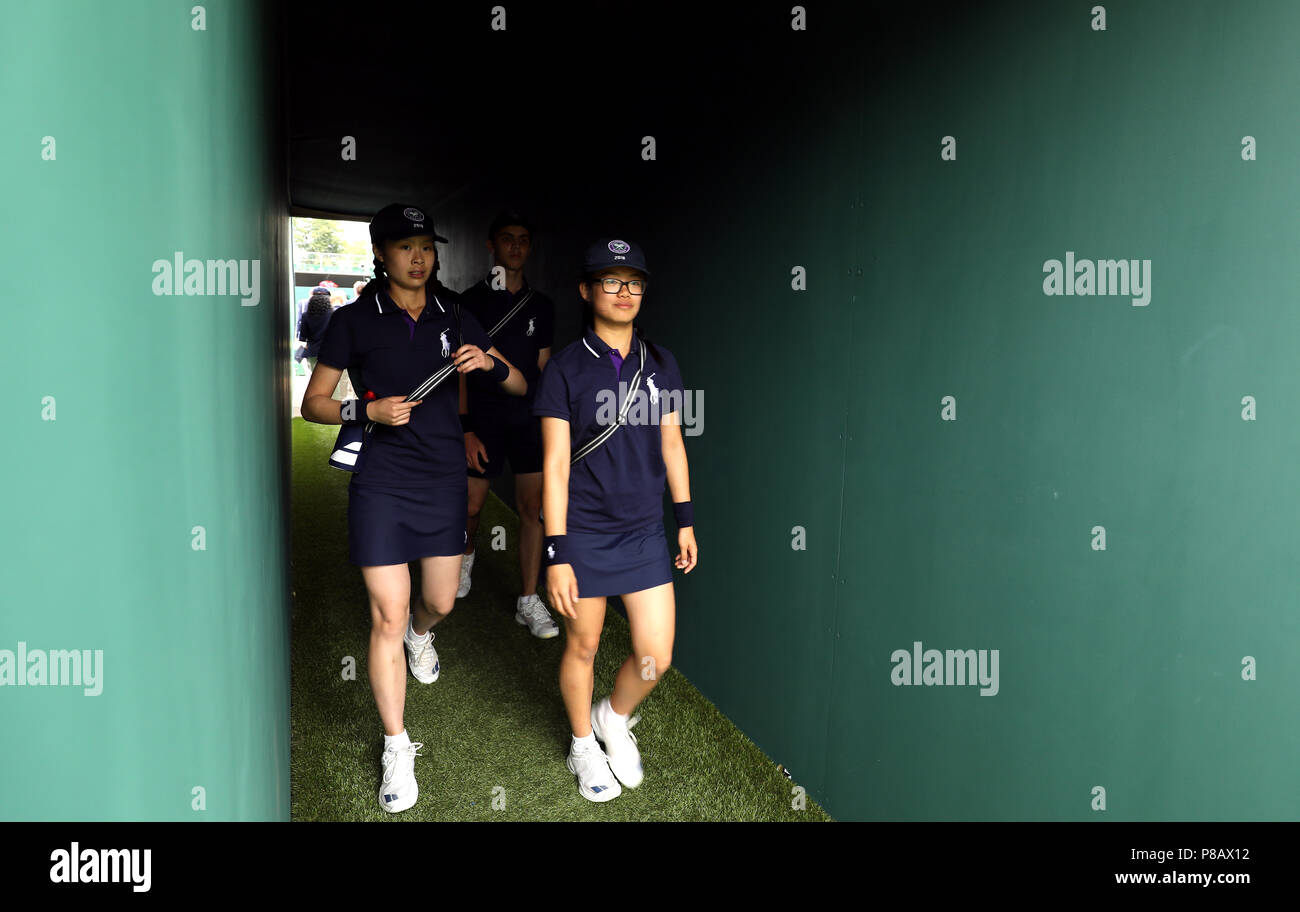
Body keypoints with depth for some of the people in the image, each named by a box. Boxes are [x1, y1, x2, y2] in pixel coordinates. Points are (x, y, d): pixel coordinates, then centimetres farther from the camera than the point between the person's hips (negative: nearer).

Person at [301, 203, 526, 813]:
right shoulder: (354, 321, -2)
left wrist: (489, 363, -13)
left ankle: (419, 632, 53)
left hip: (445, 478, 3)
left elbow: (520, 387, 8)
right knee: (387, 616, -4)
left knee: (440, 602, 13)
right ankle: (397, 749, 11)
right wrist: (365, 411, -17)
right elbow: (312, 404, 1)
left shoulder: (455, 320, 6)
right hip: (381, 483, -3)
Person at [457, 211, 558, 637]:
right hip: (483, 417, -2)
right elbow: (460, 369, -4)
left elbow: (542, 367, 12)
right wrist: (466, 430, -11)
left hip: (529, 417, 2)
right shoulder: (471, 301, -2)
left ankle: (528, 602, 6)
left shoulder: (541, 305, 8)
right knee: (472, 505, 7)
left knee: (533, 506, -2)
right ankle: (466, 555, 42)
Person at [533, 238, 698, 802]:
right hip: (583, 536, -3)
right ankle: (583, 745, 39)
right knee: (582, 648, 12)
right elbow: (554, 464, -11)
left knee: (656, 657, 4)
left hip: (645, 534, 4)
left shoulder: (660, 364, 5)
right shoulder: (566, 369, -8)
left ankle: (614, 718, 37)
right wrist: (556, 555, -15)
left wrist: (685, 520, 13)